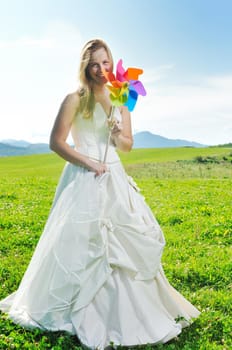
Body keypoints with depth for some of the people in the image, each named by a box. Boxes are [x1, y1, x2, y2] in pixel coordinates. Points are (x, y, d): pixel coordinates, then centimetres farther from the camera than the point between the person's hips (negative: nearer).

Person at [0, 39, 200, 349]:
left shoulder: (120, 100, 11)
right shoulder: (75, 99, -4)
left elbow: (127, 146, 13)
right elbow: (56, 142, -7)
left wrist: (119, 135, -9)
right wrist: (88, 163, -13)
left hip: (114, 178, 6)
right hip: (84, 178, -5)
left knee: (127, 241, 5)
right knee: (82, 243, -2)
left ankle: (127, 311, 24)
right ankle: (83, 313, 20)